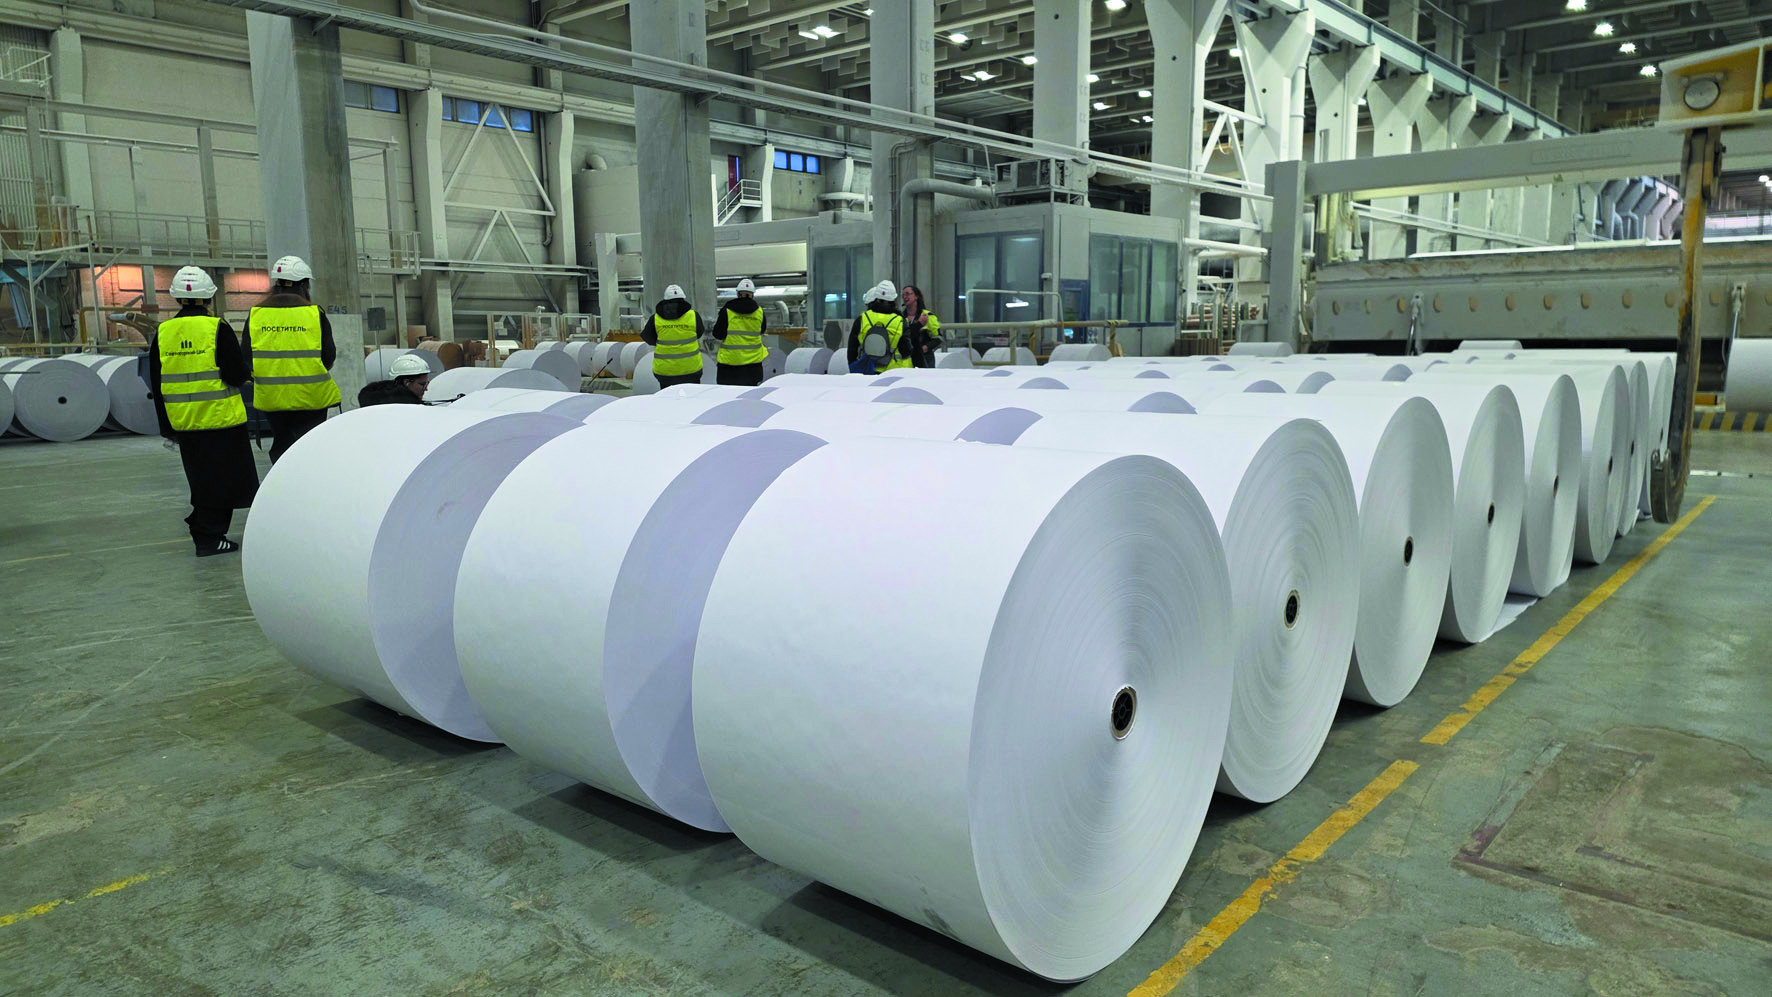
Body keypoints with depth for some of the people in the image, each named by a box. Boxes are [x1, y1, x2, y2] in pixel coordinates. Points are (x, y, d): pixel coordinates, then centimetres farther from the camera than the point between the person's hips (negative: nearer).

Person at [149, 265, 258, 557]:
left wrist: (167, 426, 16)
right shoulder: (217, 328, -10)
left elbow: (157, 386, 9)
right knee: (222, 478, 3)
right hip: (221, 418, -5)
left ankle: (203, 532, 23)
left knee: (201, 479, 16)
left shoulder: (162, 333, 6)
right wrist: (244, 370, 9)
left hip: (183, 421, 5)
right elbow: (236, 375, -15)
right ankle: (209, 539, 3)